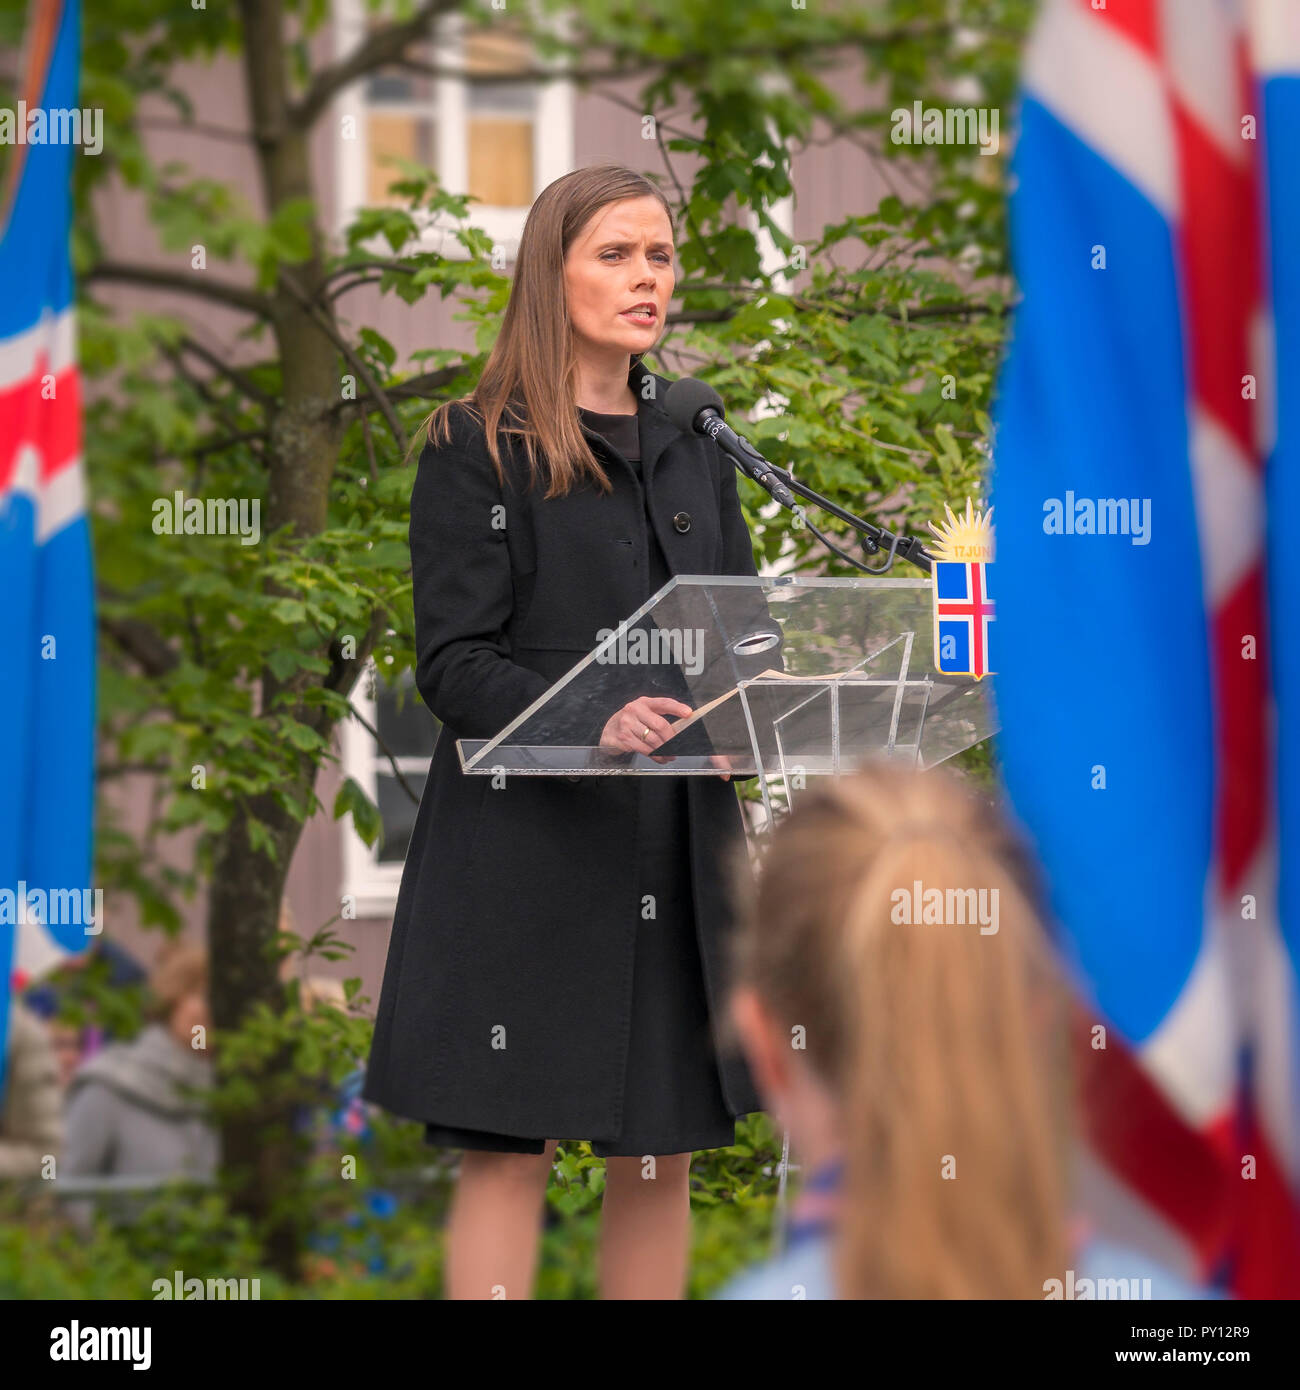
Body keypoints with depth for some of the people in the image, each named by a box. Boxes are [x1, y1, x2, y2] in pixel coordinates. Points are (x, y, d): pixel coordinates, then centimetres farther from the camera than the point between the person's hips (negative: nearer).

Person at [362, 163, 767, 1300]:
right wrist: (591, 727, -25)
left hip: (677, 846, 5)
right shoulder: (475, 449, -3)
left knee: (661, 1155, 6)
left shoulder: (693, 446, 14)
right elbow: (452, 663, -8)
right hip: (524, 843, -5)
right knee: (510, 1152, -6)